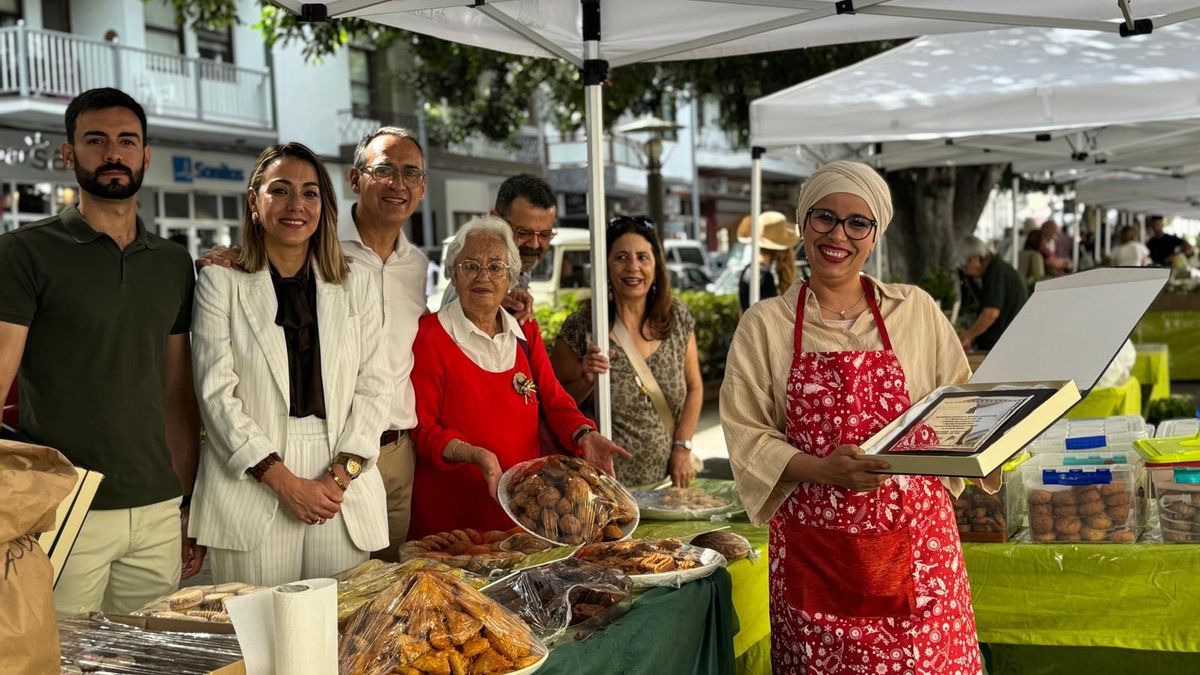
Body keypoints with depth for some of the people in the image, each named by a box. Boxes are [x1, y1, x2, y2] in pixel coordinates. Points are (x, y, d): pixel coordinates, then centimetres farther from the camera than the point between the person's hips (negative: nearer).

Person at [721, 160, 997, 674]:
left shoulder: (916, 311, 6)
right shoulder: (765, 325, 3)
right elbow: (745, 432, -2)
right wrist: (822, 469, -18)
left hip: (914, 545, 1)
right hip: (812, 551, -1)